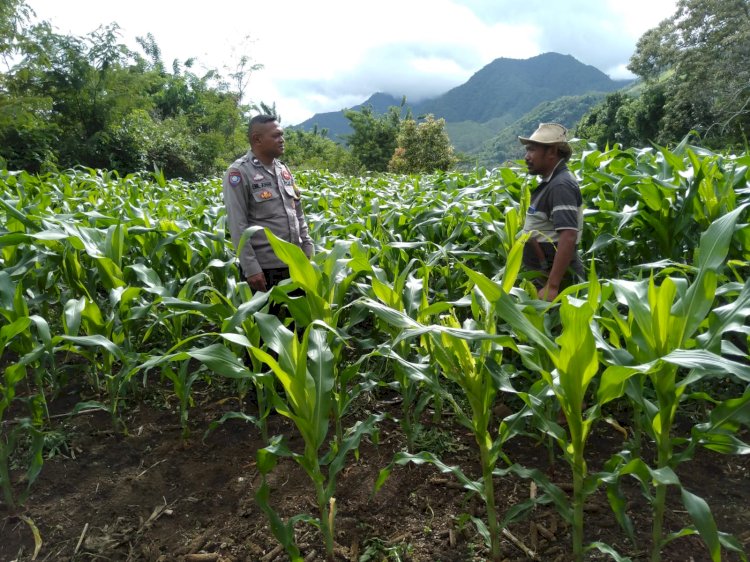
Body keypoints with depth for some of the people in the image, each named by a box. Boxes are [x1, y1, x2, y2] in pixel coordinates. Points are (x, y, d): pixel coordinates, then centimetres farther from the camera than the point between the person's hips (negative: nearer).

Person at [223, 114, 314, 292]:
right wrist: (250, 268, -17)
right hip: (264, 268, -6)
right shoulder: (239, 173, -10)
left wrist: (307, 248, 10)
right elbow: (237, 225, -14)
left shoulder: (283, 169, 11)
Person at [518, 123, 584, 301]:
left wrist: (552, 286, -32)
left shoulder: (560, 185, -19)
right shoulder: (550, 183, 12)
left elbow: (568, 237, -29)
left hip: (556, 279, -9)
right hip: (544, 275, 9)